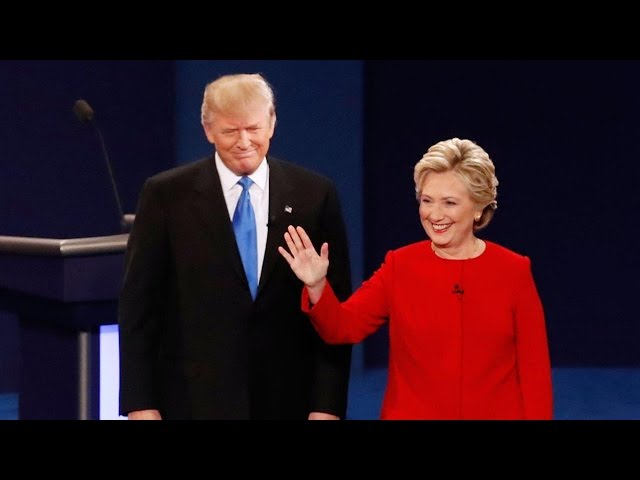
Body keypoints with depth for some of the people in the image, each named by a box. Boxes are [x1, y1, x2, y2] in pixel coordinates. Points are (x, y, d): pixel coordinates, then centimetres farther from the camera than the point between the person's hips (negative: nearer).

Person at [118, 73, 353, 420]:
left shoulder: (315, 195, 3)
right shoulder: (166, 195, 0)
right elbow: (138, 306, 0)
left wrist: (328, 402, -3)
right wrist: (139, 403, -5)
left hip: (286, 400, 2)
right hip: (195, 401, -1)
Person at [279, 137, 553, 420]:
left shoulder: (514, 272, -5)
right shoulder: (399, 267, -1)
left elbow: (534, 368, -4)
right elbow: (343, 327, -10)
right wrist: (316, 287, -26)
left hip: (496, 414, -1)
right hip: (411, 414, 1)